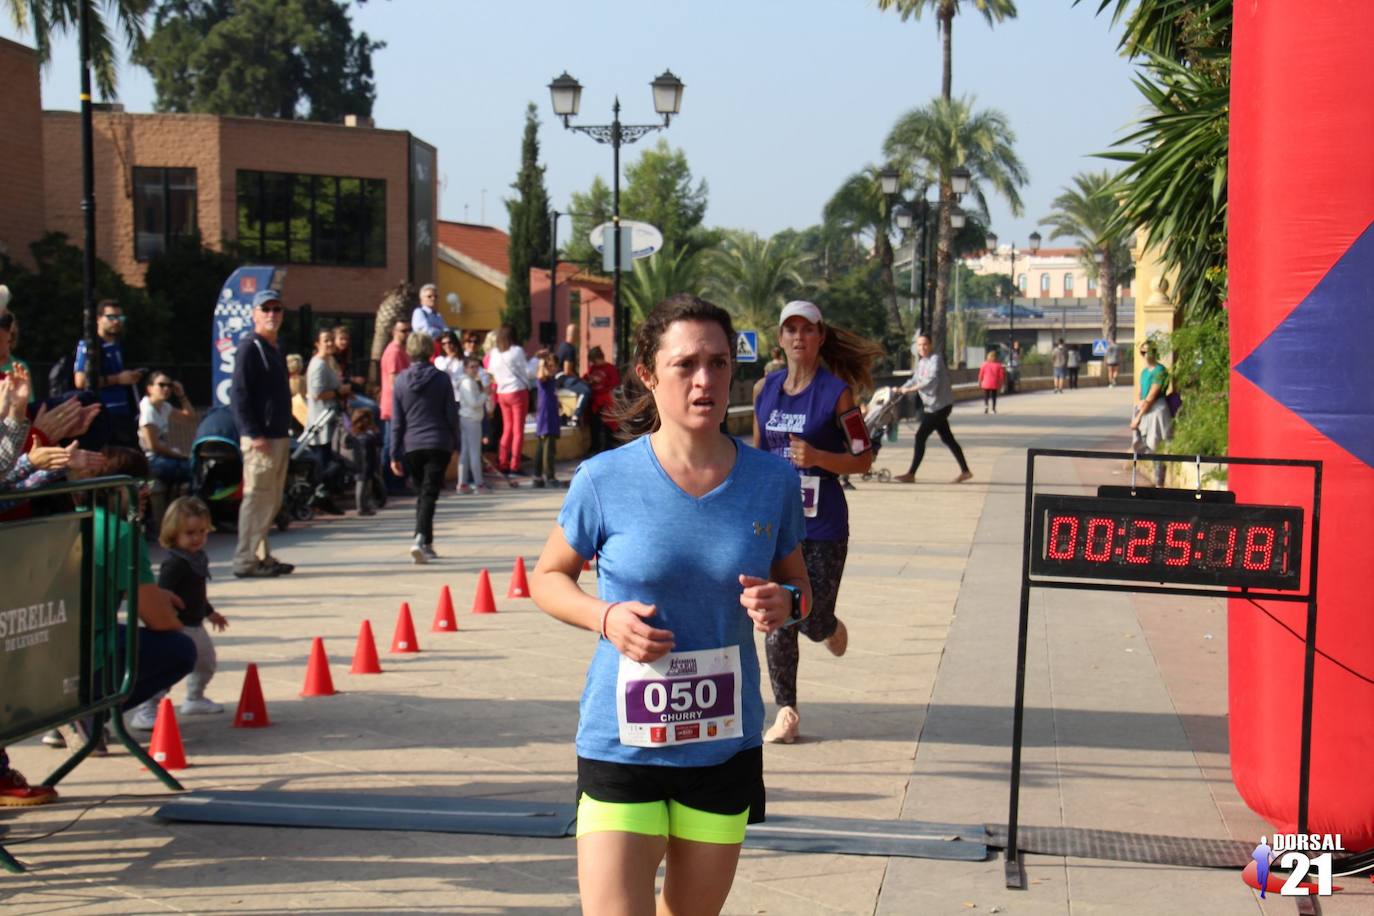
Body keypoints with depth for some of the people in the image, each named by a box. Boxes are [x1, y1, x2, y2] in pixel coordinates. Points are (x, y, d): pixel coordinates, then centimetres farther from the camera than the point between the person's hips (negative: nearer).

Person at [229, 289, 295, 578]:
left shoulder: (273, 349, 18)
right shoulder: (250, 347, -10)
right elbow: (239, 394, -16)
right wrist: (254, 434, -21)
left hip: (278, 436, 10)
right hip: (260, 440, -9)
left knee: (271, 501, 13)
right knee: (257, 498, -8)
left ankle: (262, 556, 20)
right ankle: (246, 560, -4)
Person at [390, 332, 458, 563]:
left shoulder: (401, 380, 2)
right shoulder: (441, 379, -1)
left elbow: (397, 421, 3)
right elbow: (452, 415, 1)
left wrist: (395, 455, 7)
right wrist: (456, 444, 12)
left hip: (412, 446, 2)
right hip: (439, 444, -2)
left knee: (422, 493, 17)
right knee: (429, 494, -6)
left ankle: (426, 545, 19)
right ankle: (421, 539, -26)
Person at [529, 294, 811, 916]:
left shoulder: (772, 480, -2)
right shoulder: (605, 480, -9)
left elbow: (797, 583, 13)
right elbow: (547, 578, 5)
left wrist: (785, 603, -11)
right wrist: (605, 618, -15)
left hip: (726, 745, 3)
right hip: (620, 745, -3)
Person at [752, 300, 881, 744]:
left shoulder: (836, 392, -7)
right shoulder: (766, 390, 6)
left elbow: (863, 458, -6)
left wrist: (817, 458, -21)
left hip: (823, 525, -3)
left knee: (813, 620, 1)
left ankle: (831, 627, 39)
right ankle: (786, 712, 11)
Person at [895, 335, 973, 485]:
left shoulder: (935, 359, -16)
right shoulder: (921, 361, 11)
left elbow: (931, 380, -29)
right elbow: (915, 379, 22)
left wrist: (909, 389, -30)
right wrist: (901, 389, 9)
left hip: (940, 405, -9)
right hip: (932, 406, 9)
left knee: (920, 436, -9)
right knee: (947, 438, 13)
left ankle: (911, 475, -4)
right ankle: (965, 471, 19)